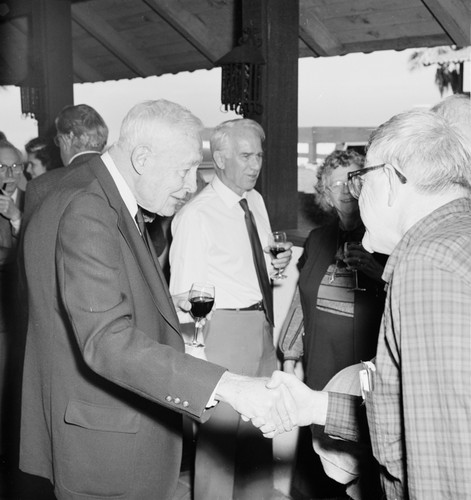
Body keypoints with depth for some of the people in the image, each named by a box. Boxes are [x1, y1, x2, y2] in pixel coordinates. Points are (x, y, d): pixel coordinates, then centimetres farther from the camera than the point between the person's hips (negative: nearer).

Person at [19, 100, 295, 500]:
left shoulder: (107, 198, 8)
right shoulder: (85, 212, -25)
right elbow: (107, 341, -34)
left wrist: (160, 304, 7)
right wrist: (225, 384, -40)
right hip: (102, 447, -10)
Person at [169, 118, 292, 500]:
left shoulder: (256, 201, 8)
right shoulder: (196, 215, -16)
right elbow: (184, 292, -15)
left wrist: (278, 261, 0)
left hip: (262, 324, 8)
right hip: (224, 328, -8)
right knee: (219, 432, 2)